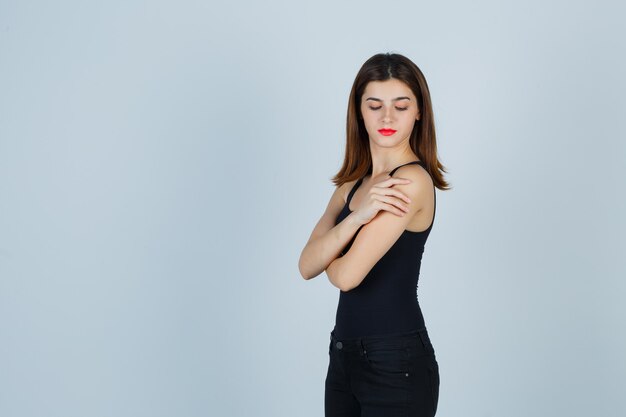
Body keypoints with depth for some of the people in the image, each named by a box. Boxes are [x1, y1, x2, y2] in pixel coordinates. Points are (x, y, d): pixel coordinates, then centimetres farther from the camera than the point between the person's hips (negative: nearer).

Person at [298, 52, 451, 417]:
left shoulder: (411, 181, -16)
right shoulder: (353, 183, 9)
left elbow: (346, 275, -20)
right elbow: (307, 266, -4)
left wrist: (329, 255, 1)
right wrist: (356, 217, -19)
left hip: (397, 363, -7)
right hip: (345, 355, 7)